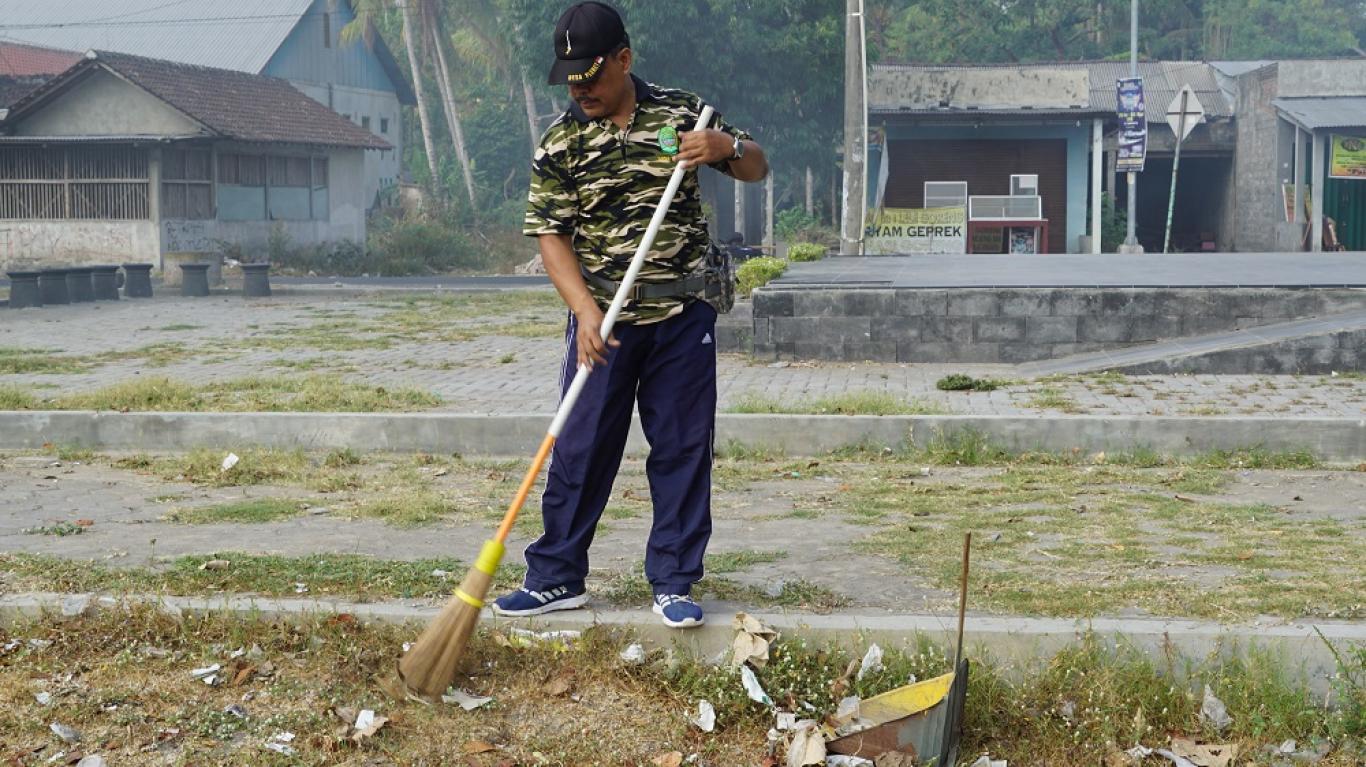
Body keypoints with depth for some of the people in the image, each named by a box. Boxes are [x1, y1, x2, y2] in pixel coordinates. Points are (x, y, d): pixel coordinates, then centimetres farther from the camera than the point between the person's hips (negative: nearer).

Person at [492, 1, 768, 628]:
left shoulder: (680, 113, 3)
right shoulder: (559, 145, -1)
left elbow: (757, 169, 11)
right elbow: (551, 237, -6)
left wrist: (727, 146, -13)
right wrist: (586, 311, -21)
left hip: (682, 317, 1)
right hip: (604, 319, -1)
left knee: (683, 449, 4)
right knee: (580, 450, 2)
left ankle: (672, 582, 13)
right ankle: (556, 579, 14)